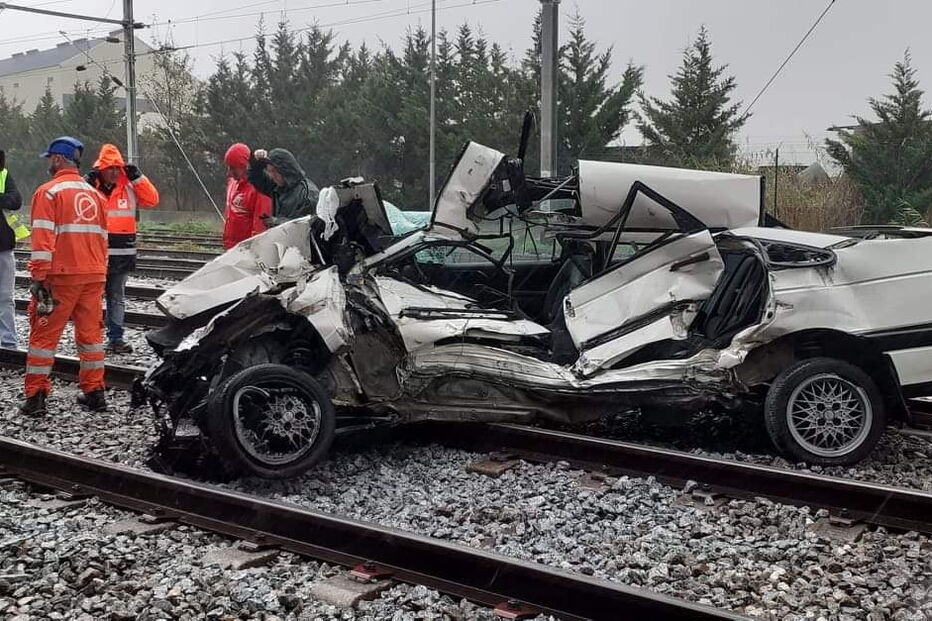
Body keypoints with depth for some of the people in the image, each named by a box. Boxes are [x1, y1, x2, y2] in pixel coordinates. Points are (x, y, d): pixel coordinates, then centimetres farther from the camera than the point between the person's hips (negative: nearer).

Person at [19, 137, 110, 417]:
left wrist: (39, 277, -12)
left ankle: (36, 397, 3)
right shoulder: (95, 194, 13)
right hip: (94, 275, 5)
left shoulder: (49, 192, -6)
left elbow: (43, 239, -13)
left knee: (44, 333, 3)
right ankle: (94, 393, 15)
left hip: (61, 276, -5)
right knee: (90, 331, 12)